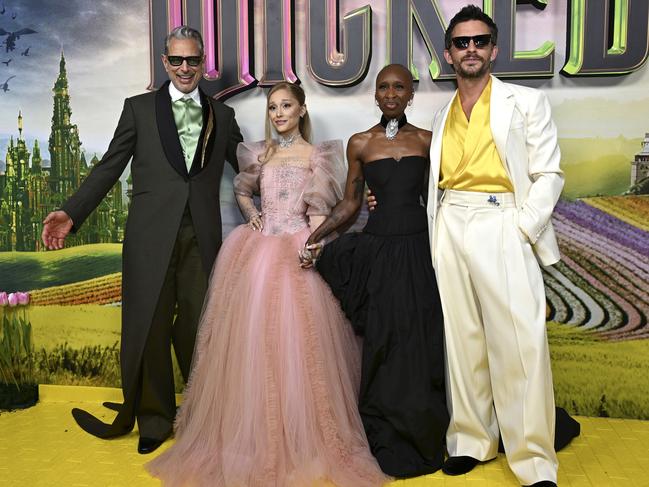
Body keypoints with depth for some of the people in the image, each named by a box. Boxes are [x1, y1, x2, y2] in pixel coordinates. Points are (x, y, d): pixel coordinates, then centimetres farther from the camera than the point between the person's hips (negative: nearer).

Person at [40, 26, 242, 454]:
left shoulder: (222, 116, 15)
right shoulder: (139, 108, 9)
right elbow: (110, 167, 4)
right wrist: (72, 213, -7)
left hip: (202, 237, 1)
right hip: (151, 235, -1)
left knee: (198, 329, 7)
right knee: (150, 330, 5)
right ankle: (154, 421, 22)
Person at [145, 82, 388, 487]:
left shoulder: (316, 156, 4)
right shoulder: (261, 154, 15)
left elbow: (319, 213, -3)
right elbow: (242, 191, 30)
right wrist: (252, 214, 10)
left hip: (297, 253, -4)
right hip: (260, 252, 4)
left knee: (296, 341, -6)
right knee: (255, 342, 2)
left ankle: (303, 442, 8)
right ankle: (256, 438, 16)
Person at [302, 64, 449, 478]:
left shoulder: (427, 140, 7)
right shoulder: (360, 144, 6)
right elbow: (351, 202, 9)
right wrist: (317, 236, 0)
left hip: (420, 246, 0)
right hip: (379, 249, 0)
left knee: (423, 342, 6)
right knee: (386, 344, 4)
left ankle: (423, 435, 26)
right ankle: (390, 440, 21)